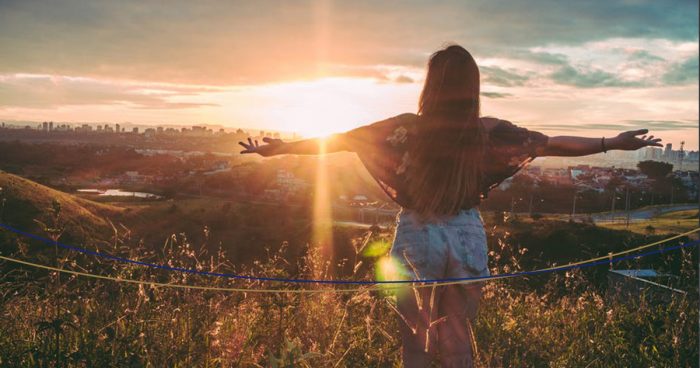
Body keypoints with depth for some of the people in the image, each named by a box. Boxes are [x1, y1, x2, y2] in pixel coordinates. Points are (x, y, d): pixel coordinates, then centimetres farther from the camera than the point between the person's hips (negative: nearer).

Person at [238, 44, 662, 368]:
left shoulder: (408, 128, -10)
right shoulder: (488, 132, -7)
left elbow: (338, 139, -5)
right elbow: (553, 143, 1)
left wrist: (277, 147, 6)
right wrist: (613, 143, 13)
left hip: (418, 237, -1)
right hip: (468, 238, 1)